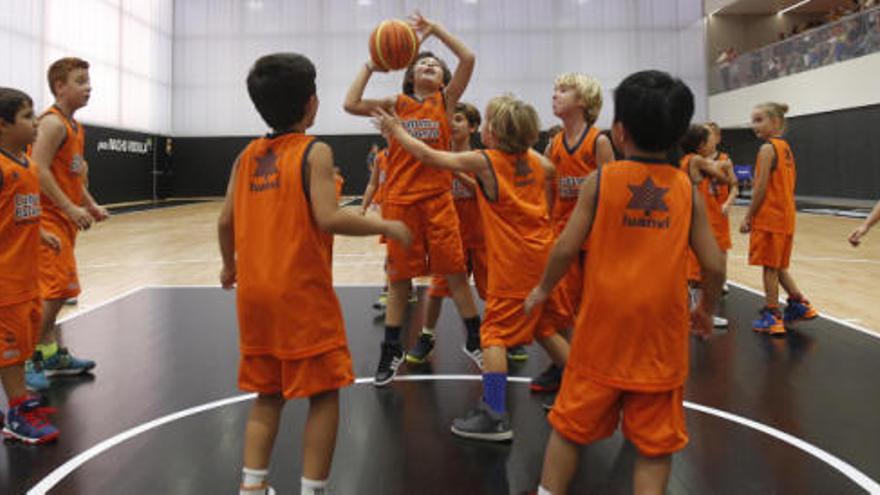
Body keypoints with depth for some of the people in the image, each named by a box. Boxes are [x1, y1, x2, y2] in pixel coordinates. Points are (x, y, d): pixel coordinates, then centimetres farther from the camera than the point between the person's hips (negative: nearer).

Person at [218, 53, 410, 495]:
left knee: (268, 394, 17)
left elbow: (225, 221, 9)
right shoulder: (314, 152, -8)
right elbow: (328, 218, -19)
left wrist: (229, 265, 25)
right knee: (324, 393, 5)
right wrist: (385, 226, -8)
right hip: (303, 293, -6)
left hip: (254, 293, 6)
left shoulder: (246, 156, 10)